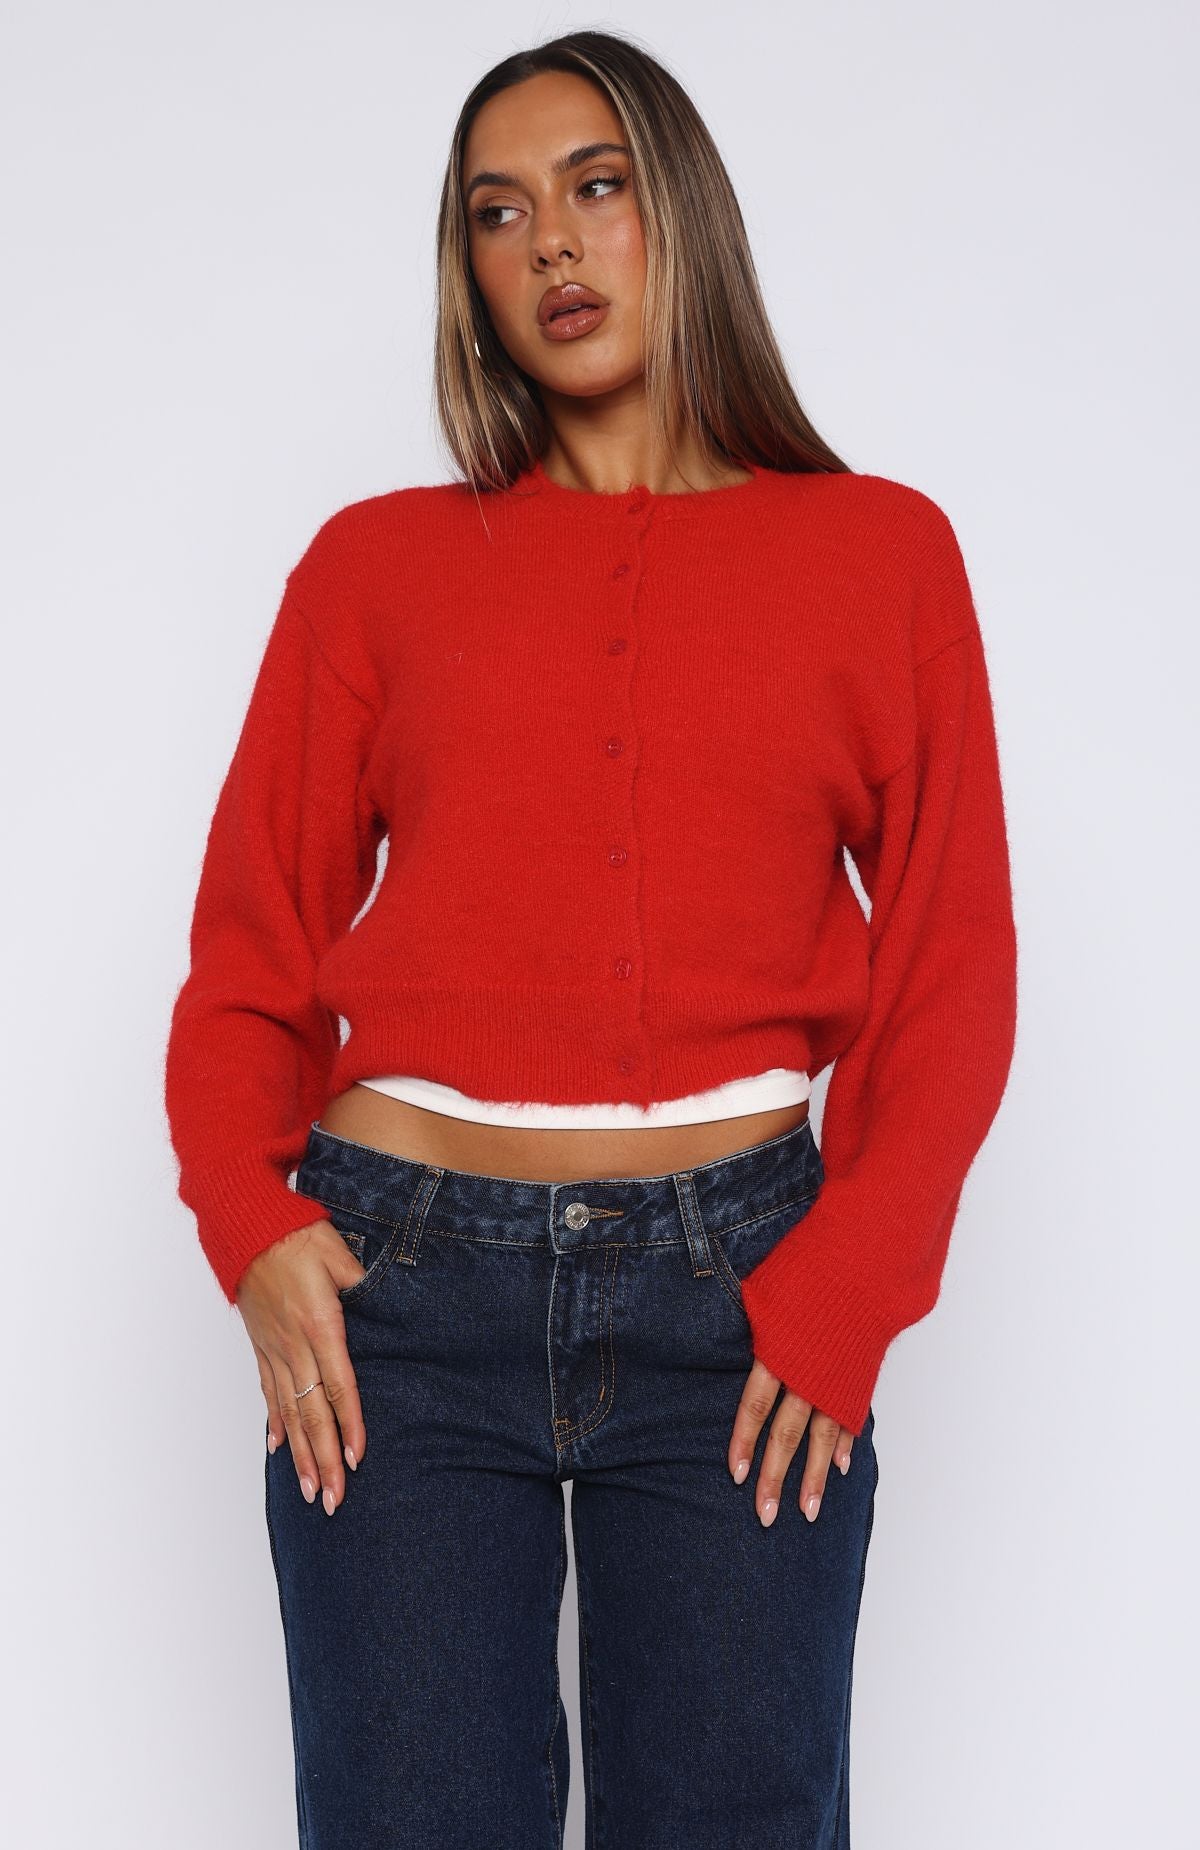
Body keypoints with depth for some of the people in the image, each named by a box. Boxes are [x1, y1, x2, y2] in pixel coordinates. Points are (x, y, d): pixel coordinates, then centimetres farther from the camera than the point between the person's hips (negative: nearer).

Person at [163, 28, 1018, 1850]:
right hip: (404, 1287, 0)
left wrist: (848, 1280, -6)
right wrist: (250, 1219, -8)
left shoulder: (877, 552, 7)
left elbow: (952, 966, 5)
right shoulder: (379, 565, 8)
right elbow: (253, 937, 8)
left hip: (741, 1290, 0)